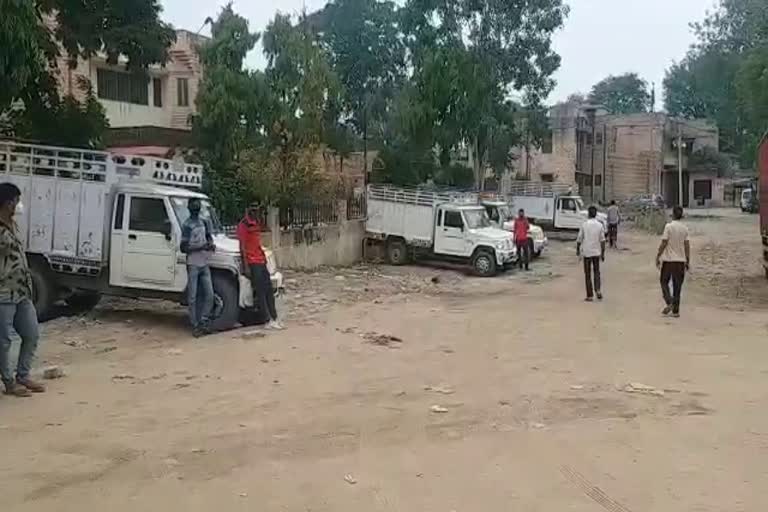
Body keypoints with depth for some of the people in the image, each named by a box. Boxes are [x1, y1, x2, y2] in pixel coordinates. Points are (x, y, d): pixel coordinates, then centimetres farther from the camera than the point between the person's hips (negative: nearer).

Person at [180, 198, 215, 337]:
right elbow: (184, 248, -13)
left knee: (209, 294, 4)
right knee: (193, 297, 0)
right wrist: (201, 247, -21)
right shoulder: (187, 225, -10)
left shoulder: (204, 222, 11)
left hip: (204, 264, 7)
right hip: (193, 265, -7)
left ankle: (203, 322, 14)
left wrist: (211, 244, 1)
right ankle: (195, 325, 5)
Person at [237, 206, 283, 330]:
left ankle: (274, 318, 14)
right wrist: (246, 266, -18)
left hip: (261, 261, 8)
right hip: (252, 263, -8)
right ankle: (268, 321, -4)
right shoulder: (243, 226, -10)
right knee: (260, 292, -6)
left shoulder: (256, 224, 16)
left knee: (269, 289, 9)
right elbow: (242, 247, -14)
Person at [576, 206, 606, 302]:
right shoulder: (600, 225, -3)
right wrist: (603, 253, 4)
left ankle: (590, 296, 6)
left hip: (586, 252, -1)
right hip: (596, 252, 2)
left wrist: (577, 250, 12)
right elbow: (602, 240, -3)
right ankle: (598, 290, -3)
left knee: (588, 274, 5)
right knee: (596, 272, 17)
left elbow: (579, 239, -3)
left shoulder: (584, 225, -7)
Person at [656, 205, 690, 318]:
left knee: (664, 281, 11)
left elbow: (664, 243, -13)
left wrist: (658, 257, -4)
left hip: (668, 259, -4)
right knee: (677, 285, 8)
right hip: (681, 260, 4)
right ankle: (676, 310, 10)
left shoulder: (669, 226, -10)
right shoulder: (685, 228, 3)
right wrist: (688, 261, 12)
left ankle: (669, 302, -9)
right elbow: (687, 246, 5)